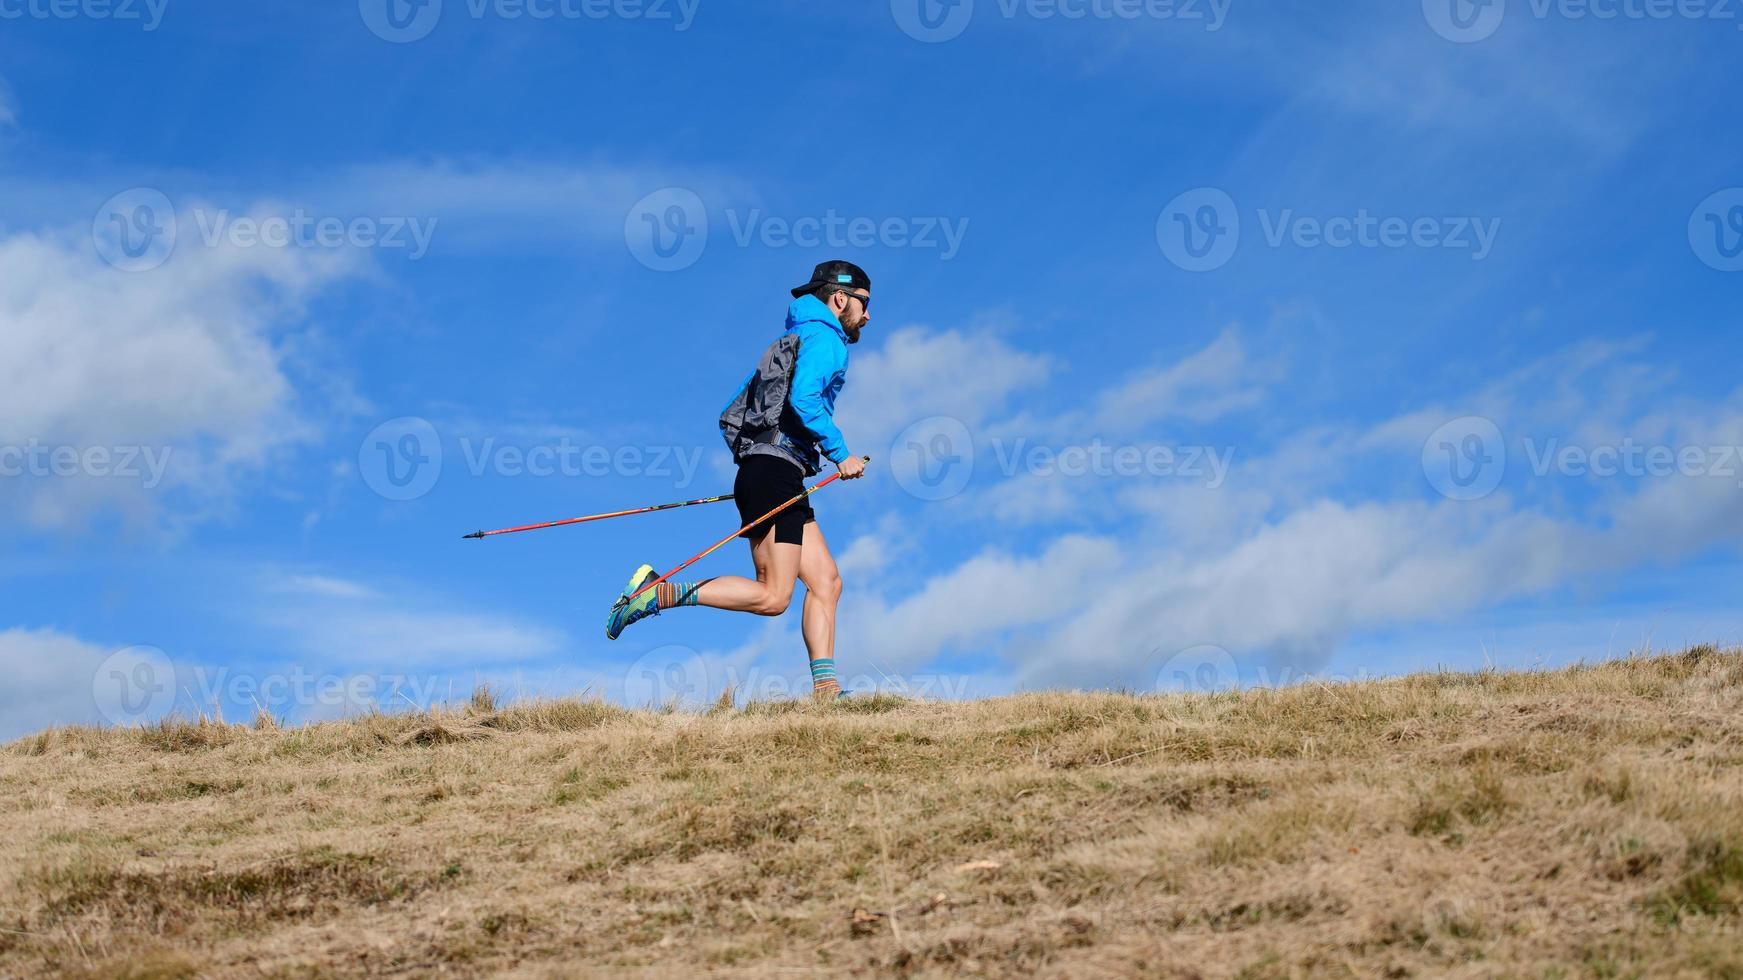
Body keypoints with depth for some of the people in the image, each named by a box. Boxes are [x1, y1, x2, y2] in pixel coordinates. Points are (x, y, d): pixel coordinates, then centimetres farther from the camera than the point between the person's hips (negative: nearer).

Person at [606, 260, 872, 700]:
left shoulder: (790, 344, 27)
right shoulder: (825, 339, -2)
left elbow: (730, 415, 26)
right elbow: (803, 399, -22)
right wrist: (840, 453, -13)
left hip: (755, 473, 10)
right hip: (778, 471, -10)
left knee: (825, 581, 5)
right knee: (772, 597, -13)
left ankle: (825, 689, -2)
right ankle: (660, 592, -15)